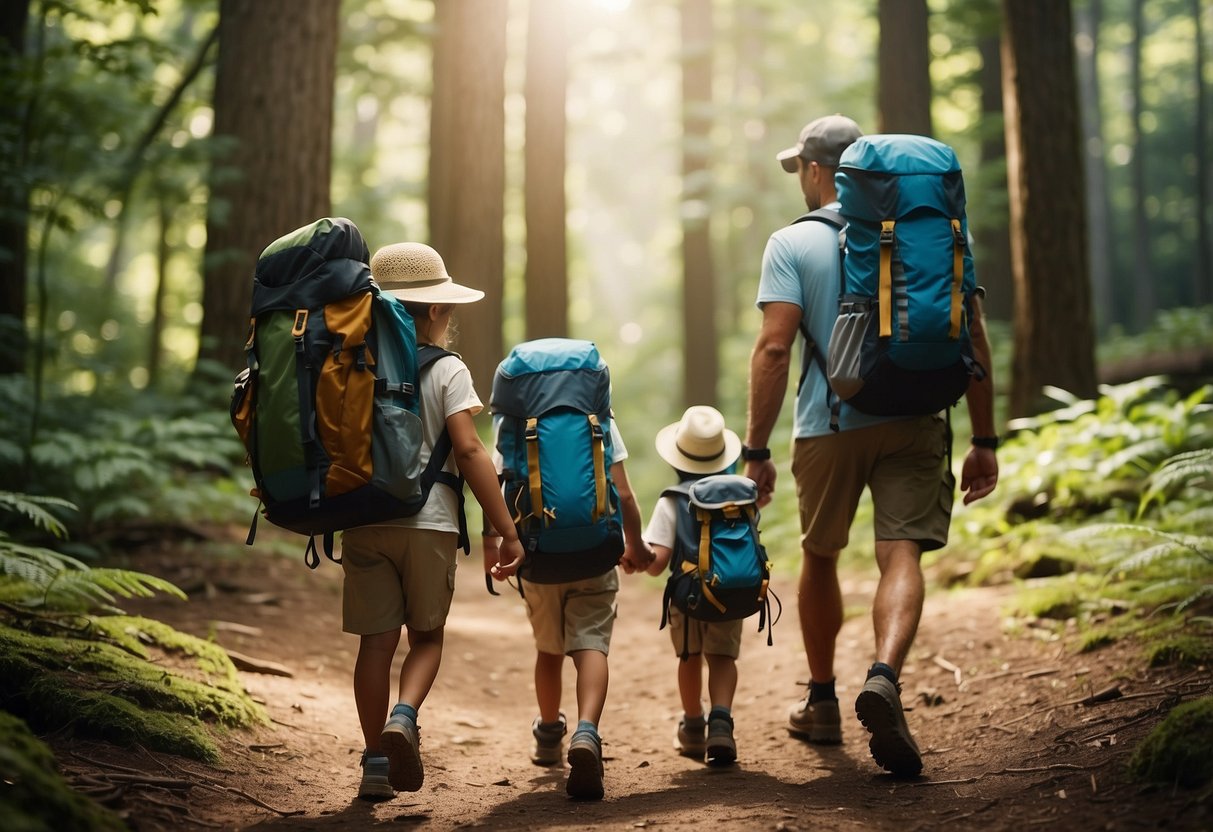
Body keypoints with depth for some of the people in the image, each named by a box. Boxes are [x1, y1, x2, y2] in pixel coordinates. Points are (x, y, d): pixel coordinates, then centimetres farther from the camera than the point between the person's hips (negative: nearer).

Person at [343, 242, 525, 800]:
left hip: (363, 520, 3)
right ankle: (403, 716, -13)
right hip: (428, 522, -2)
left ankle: (376, 762, 9)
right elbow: (468, 450, -11)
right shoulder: (447, 370, -4)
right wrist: (507, 531, -9)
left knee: (376, 640, 8)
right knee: (427, 634, 13)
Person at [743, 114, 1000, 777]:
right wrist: (984, 440, 7)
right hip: (913, 422, 1)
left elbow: (774, 348, -11)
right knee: (901, 554, -6)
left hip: (829, 425, -1)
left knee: (820, 556, 17)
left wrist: (756, 450, -8)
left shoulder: (793, 243, -1)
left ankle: (821, 703, 28)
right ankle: (884, 675, -33)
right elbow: (973, 336, 3)